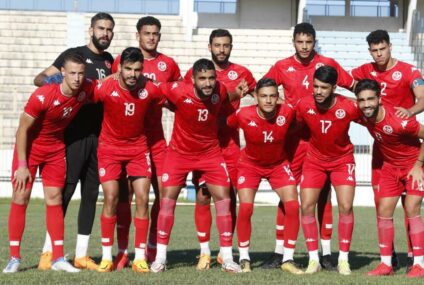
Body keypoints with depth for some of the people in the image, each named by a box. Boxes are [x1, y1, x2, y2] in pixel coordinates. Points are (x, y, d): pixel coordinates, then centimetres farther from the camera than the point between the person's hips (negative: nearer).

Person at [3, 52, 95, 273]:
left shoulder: (86, 90, -15)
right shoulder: (42, 96, -29)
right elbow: (22, 129, -19)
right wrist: (22, 165, -19)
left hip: (56, 148, 4)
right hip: (30, 147, -4)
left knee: (54, 199, 3)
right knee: (21, 197, -5)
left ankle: (58, 258, 6)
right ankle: (14, 258, 0)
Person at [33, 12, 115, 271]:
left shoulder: (110, 62, 14)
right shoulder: (74, 54, -2)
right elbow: (40, 78, -7)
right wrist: (49, 80, -28)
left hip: (100, 136, 6)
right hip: (75, 134, -6)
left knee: (91, 194, 7)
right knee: (64, 191, -6)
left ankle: (82, 255, 12)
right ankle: (48, 252, 0)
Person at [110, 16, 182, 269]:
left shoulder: (169, 65, 7)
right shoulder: (122, 60, 1)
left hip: (155, 137, 3)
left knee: (164, 191, -1)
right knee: (124, 193, -3)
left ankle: (153, 248, 13)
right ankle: (123, 252, 3)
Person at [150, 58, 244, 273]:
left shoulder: (220, 91, -15)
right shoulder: (179, 91, -26)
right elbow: (156, 91, -7)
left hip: (210, 153, 2)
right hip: (180, 152, -2)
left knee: (223, 198, -4)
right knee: (168, 198, -4)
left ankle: (227, 258, 4)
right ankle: (160, 257, 6)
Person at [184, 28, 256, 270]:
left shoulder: (241, 74, 4)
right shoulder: (196, 72, 2)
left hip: (230, 144, 1)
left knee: (229, 197, 2)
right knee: (202, 196, -3)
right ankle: (204, 252, 6)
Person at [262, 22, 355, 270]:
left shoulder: (328, 64, 0)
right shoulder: (282, 67, 2)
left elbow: (355, 87, 7)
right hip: (293, 138, 0)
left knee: (324, 195, 4)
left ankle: (326, 253, 9)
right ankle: (280, 252, 7)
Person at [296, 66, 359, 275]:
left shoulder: (349, 107, -25)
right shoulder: (303, 105, -20)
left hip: (342, 159, -2)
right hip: (314, 159, 2)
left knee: (345, 207, -11)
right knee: (306, 206, -7)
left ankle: (343, 260, 2)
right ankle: (313, 259, 4)